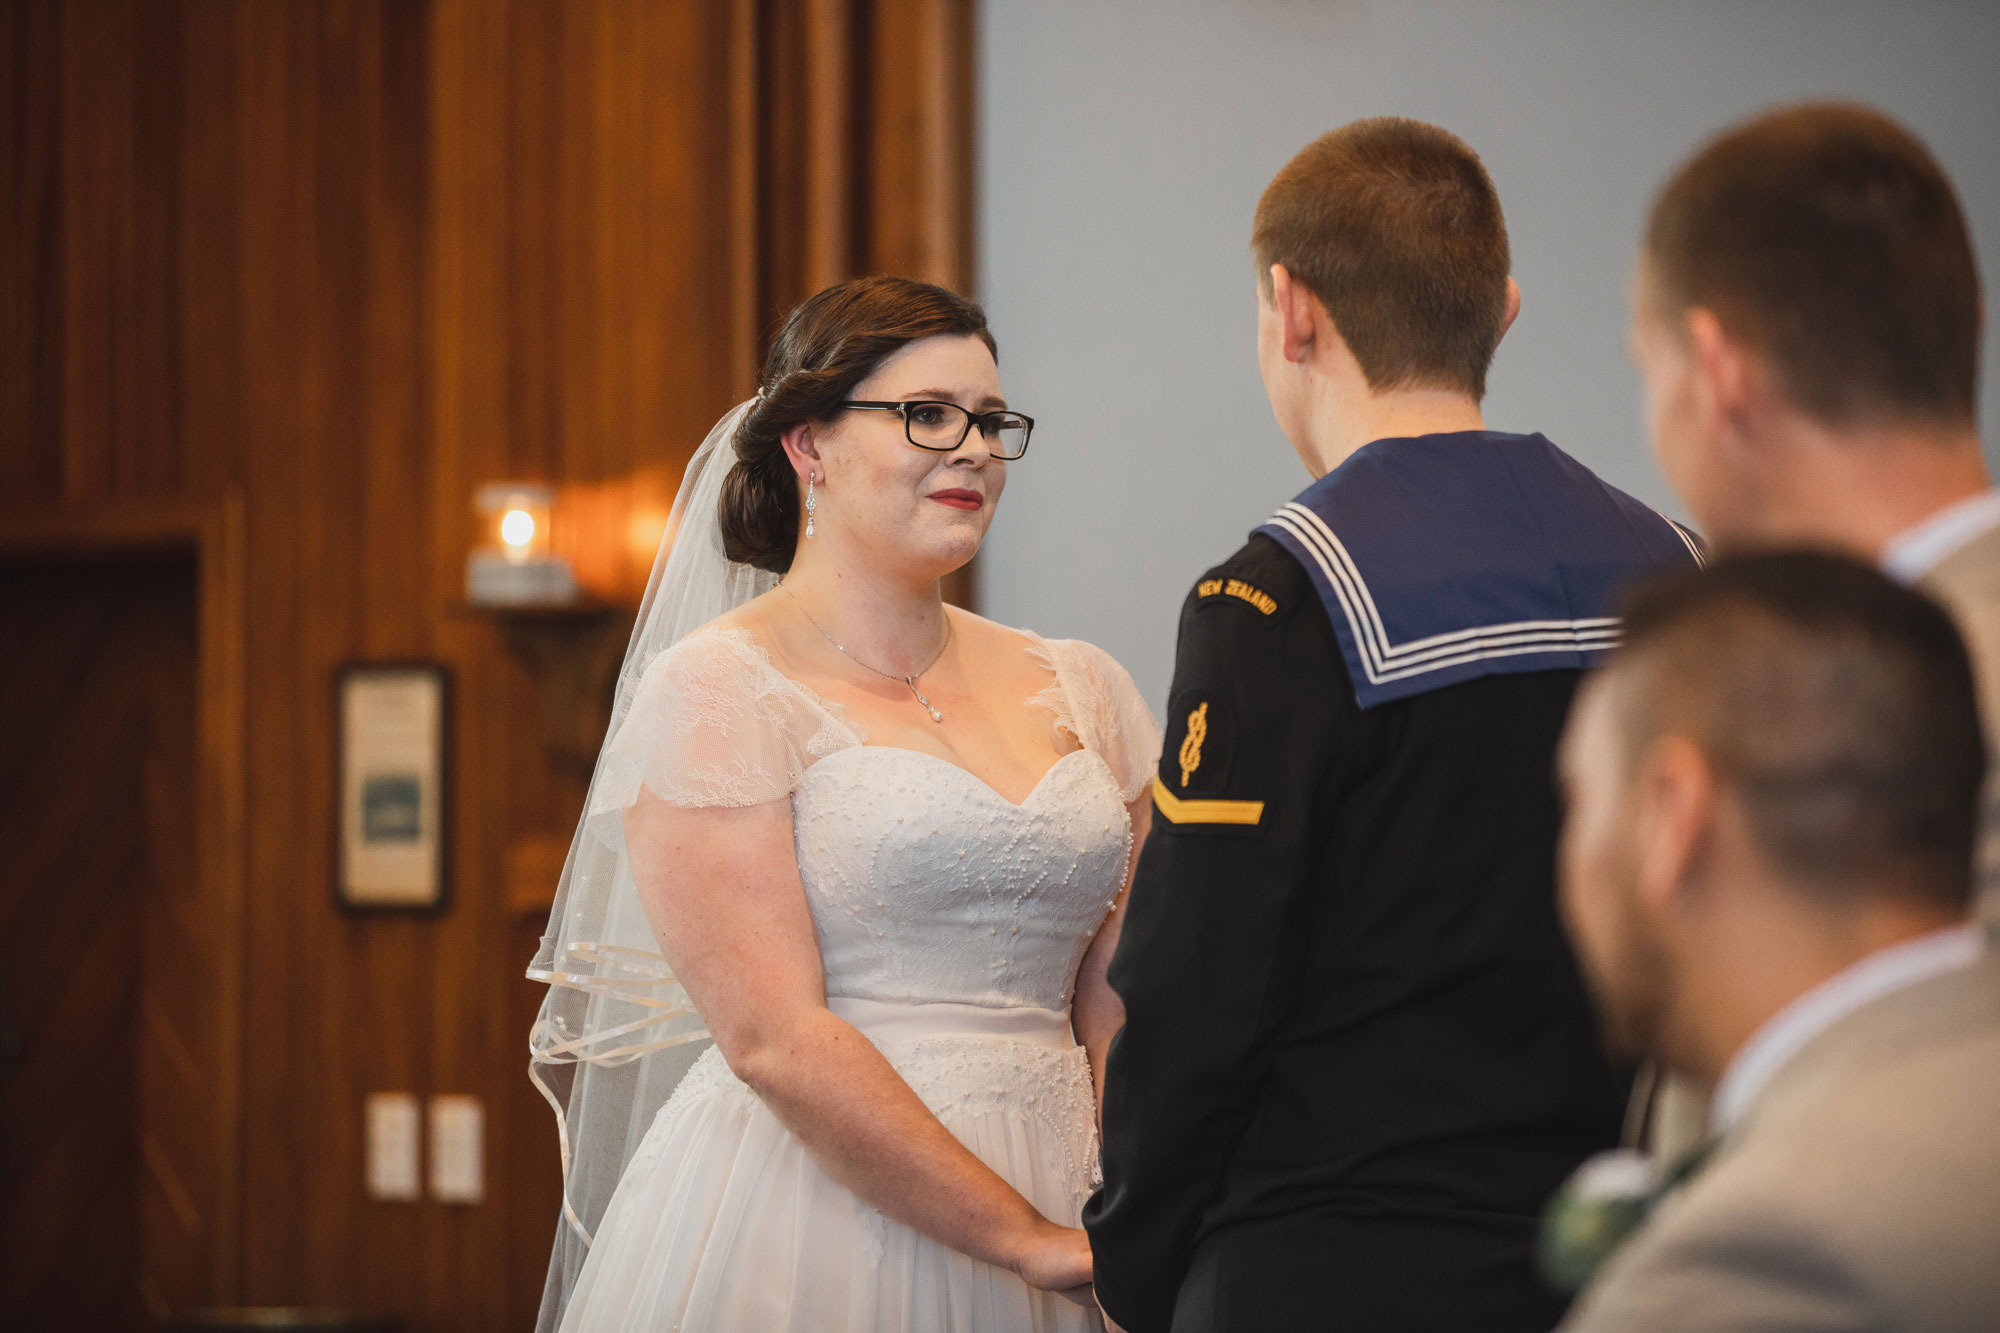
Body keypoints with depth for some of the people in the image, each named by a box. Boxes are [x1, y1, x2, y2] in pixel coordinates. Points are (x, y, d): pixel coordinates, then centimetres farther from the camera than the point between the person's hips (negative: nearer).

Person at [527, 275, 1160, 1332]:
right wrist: (1037, 1242, -14)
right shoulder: (717, 687, -7)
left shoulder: (1078, 689, 10)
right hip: (808, 1234, -5)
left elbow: (1120, 1015, 8)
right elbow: (775, 1040, -14)